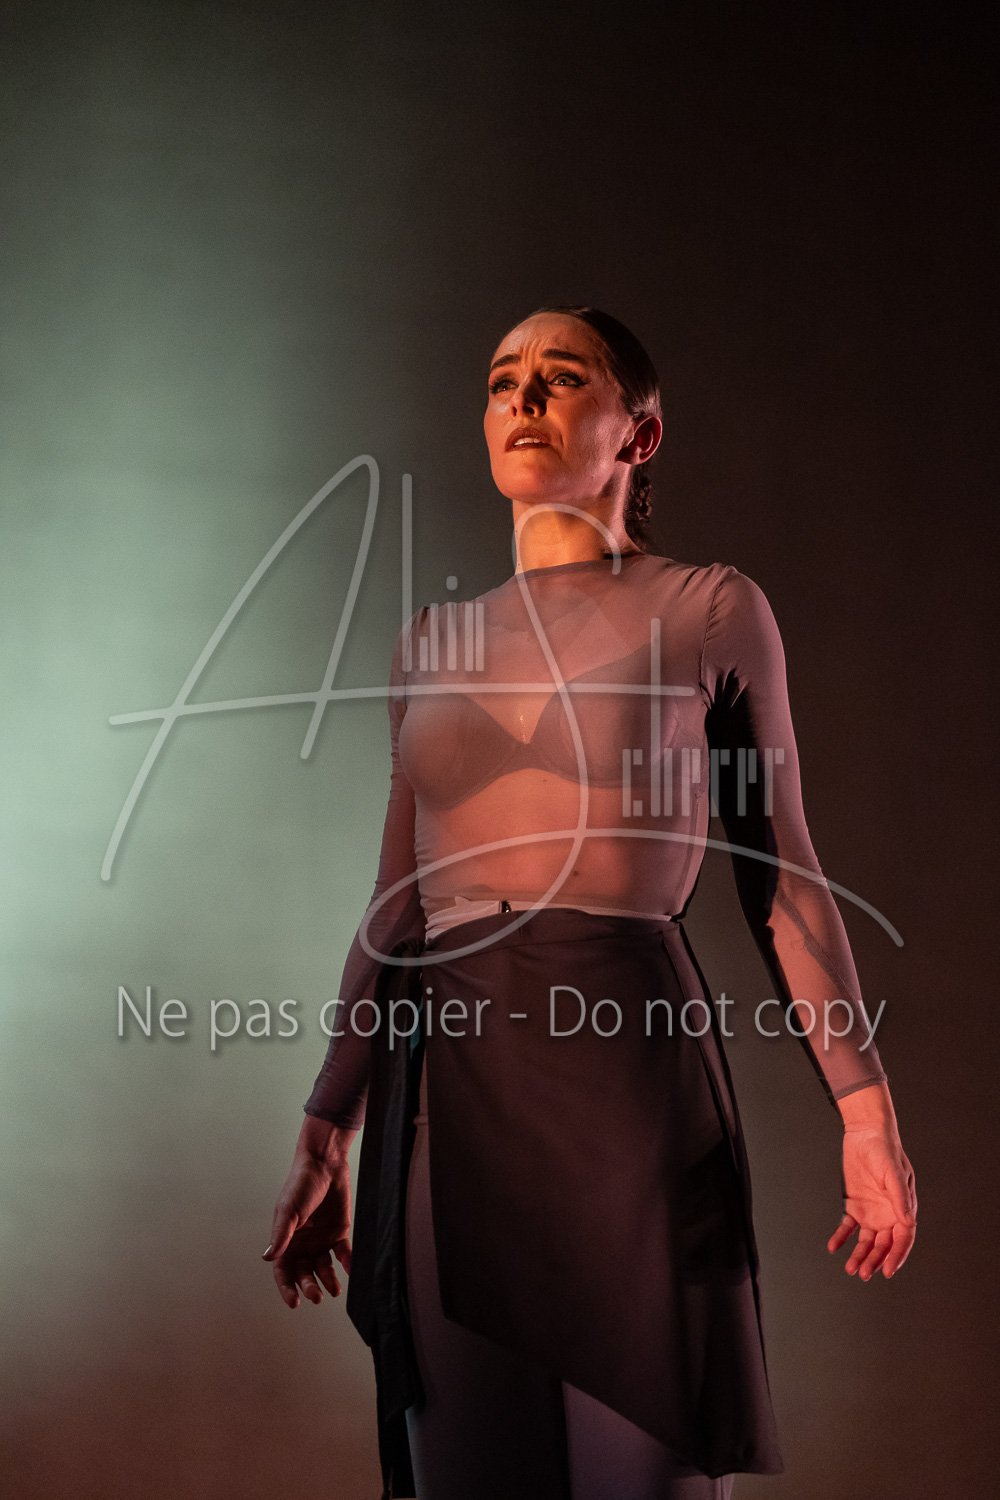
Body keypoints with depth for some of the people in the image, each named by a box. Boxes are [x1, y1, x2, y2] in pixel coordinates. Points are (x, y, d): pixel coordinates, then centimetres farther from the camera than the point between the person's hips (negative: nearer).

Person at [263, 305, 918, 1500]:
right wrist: (324, 1138, 16)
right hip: (448, 1091, 4)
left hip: (626, 1064, -4)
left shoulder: (709, 610, 6)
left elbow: (780, 874, 6)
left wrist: (865, 1109, 0)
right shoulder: (434, 640, 17)